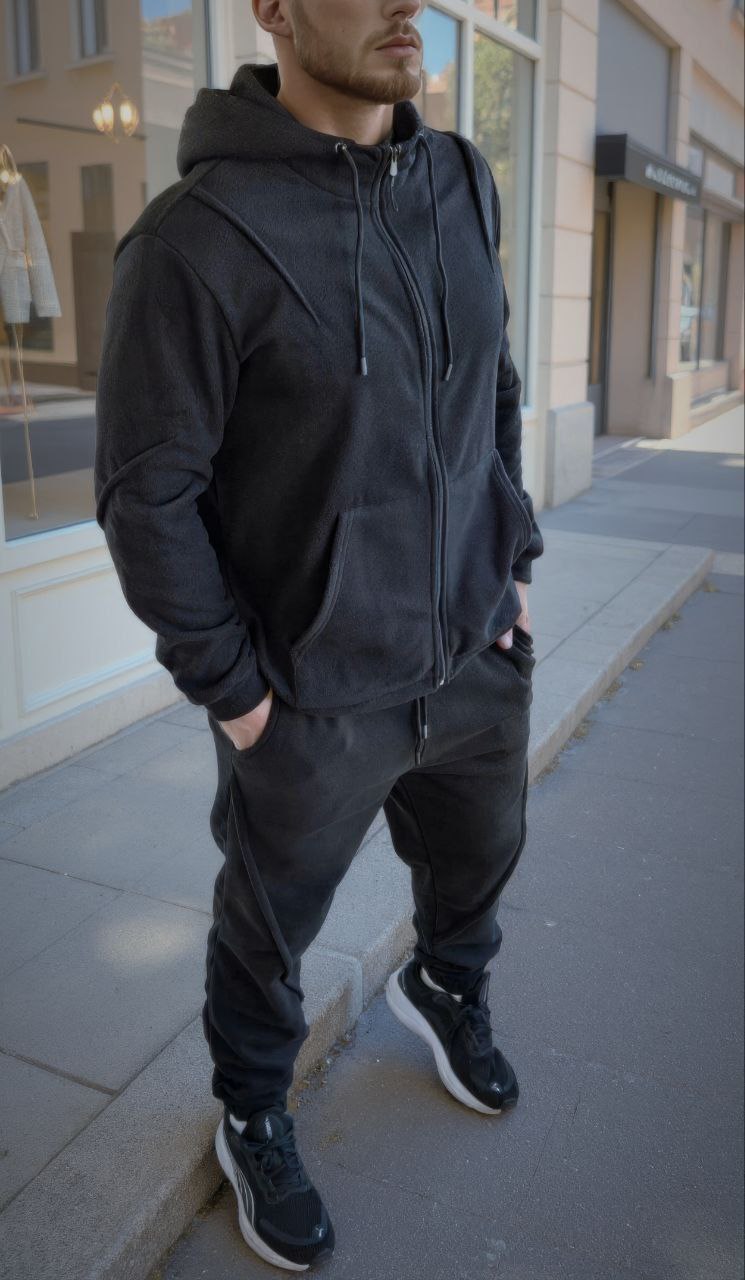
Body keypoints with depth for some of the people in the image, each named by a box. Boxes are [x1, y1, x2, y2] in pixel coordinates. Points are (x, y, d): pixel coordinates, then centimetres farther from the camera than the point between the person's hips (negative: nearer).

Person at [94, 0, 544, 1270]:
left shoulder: (465, 188, 1)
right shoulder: (197, 238, -20)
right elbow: (146, 494, -16)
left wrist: (512, 560, 8)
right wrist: (226, 685, -12)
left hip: (478, 657, 6)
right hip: (314, 694, -6)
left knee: (478, 857, 27)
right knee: (270, 924, 17)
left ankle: (444, 989, 61)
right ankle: (253, 1120, 46)